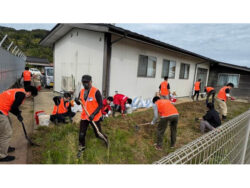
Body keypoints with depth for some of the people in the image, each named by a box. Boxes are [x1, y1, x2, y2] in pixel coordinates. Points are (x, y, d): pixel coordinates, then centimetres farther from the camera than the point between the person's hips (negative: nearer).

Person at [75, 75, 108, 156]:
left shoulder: (96, 91, -16)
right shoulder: (81, 91, 3)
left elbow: (101, 105, -15)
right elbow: (79, 103, 14)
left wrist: (93, 114, -24)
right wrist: (77, 101, -10)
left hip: (94, 117, -5)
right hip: (84, 116, 5)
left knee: (98, 134, 8)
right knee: (81, 134, 9)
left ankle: (105, 139, 42)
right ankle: (81, 148, 37)